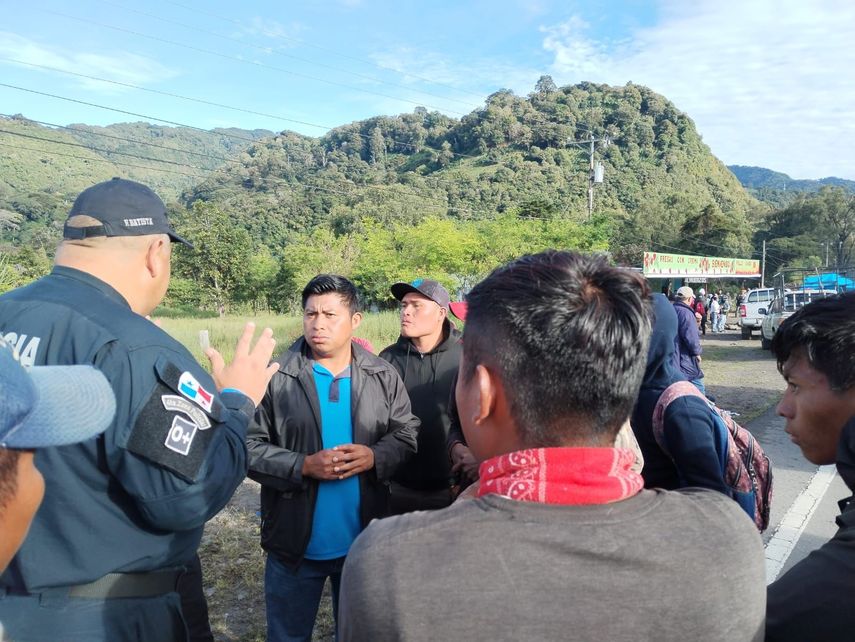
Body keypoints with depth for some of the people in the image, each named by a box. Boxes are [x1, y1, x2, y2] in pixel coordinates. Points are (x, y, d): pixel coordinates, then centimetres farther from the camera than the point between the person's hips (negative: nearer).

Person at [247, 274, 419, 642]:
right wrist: (304, 466, -23)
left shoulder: (383, 376, -3)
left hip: (364, 542, 2)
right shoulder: (276, 377, -12)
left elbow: (406, 434, 0)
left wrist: (375, 457, -18)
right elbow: (251, 447, -12)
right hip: (295, 543, -2)